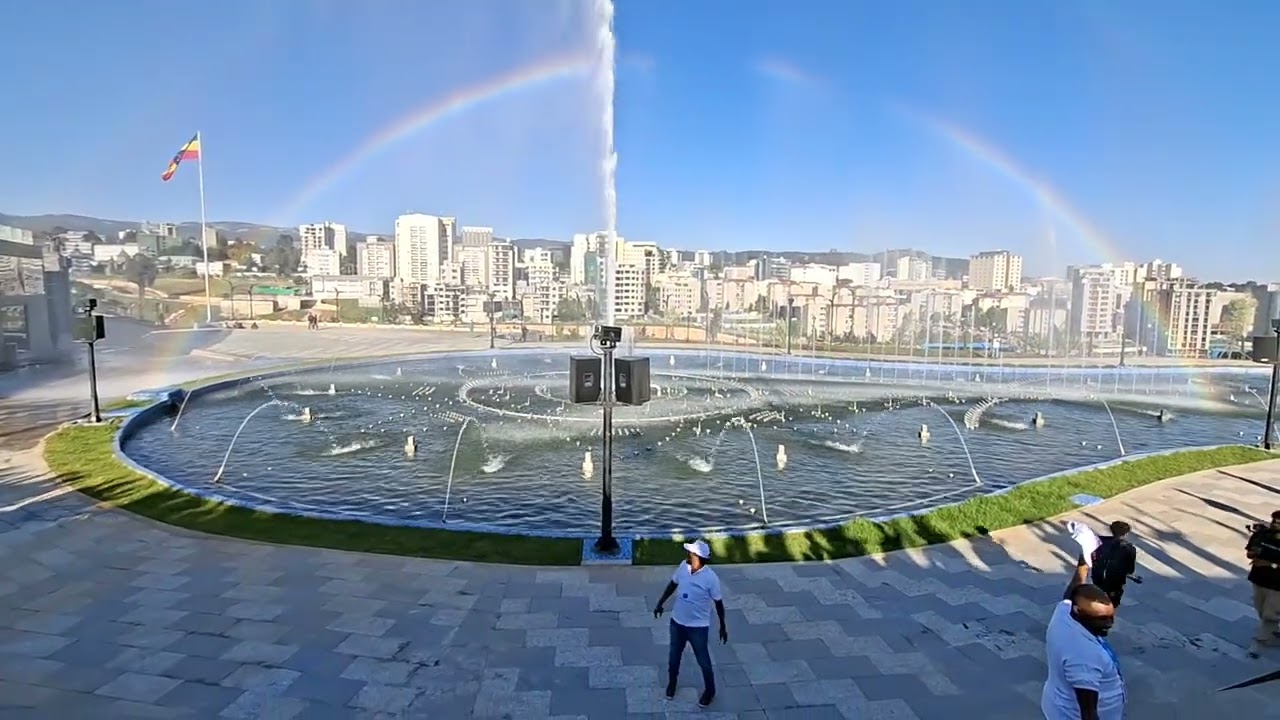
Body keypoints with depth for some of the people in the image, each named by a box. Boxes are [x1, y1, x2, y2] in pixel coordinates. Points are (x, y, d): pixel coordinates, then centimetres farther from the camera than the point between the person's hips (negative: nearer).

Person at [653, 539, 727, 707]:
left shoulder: (710, 578, -26)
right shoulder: (683, 566, -13)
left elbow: (718, 602, -12)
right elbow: (673, 584, 6)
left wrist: (723, 626, -3)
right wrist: (660, 603, 7)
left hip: (698, 627, -5)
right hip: (677, 621, 5)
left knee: (703, 661, 15)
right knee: (674, 656, 23)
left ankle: (710, 691, 41)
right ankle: (672, 681, 51)